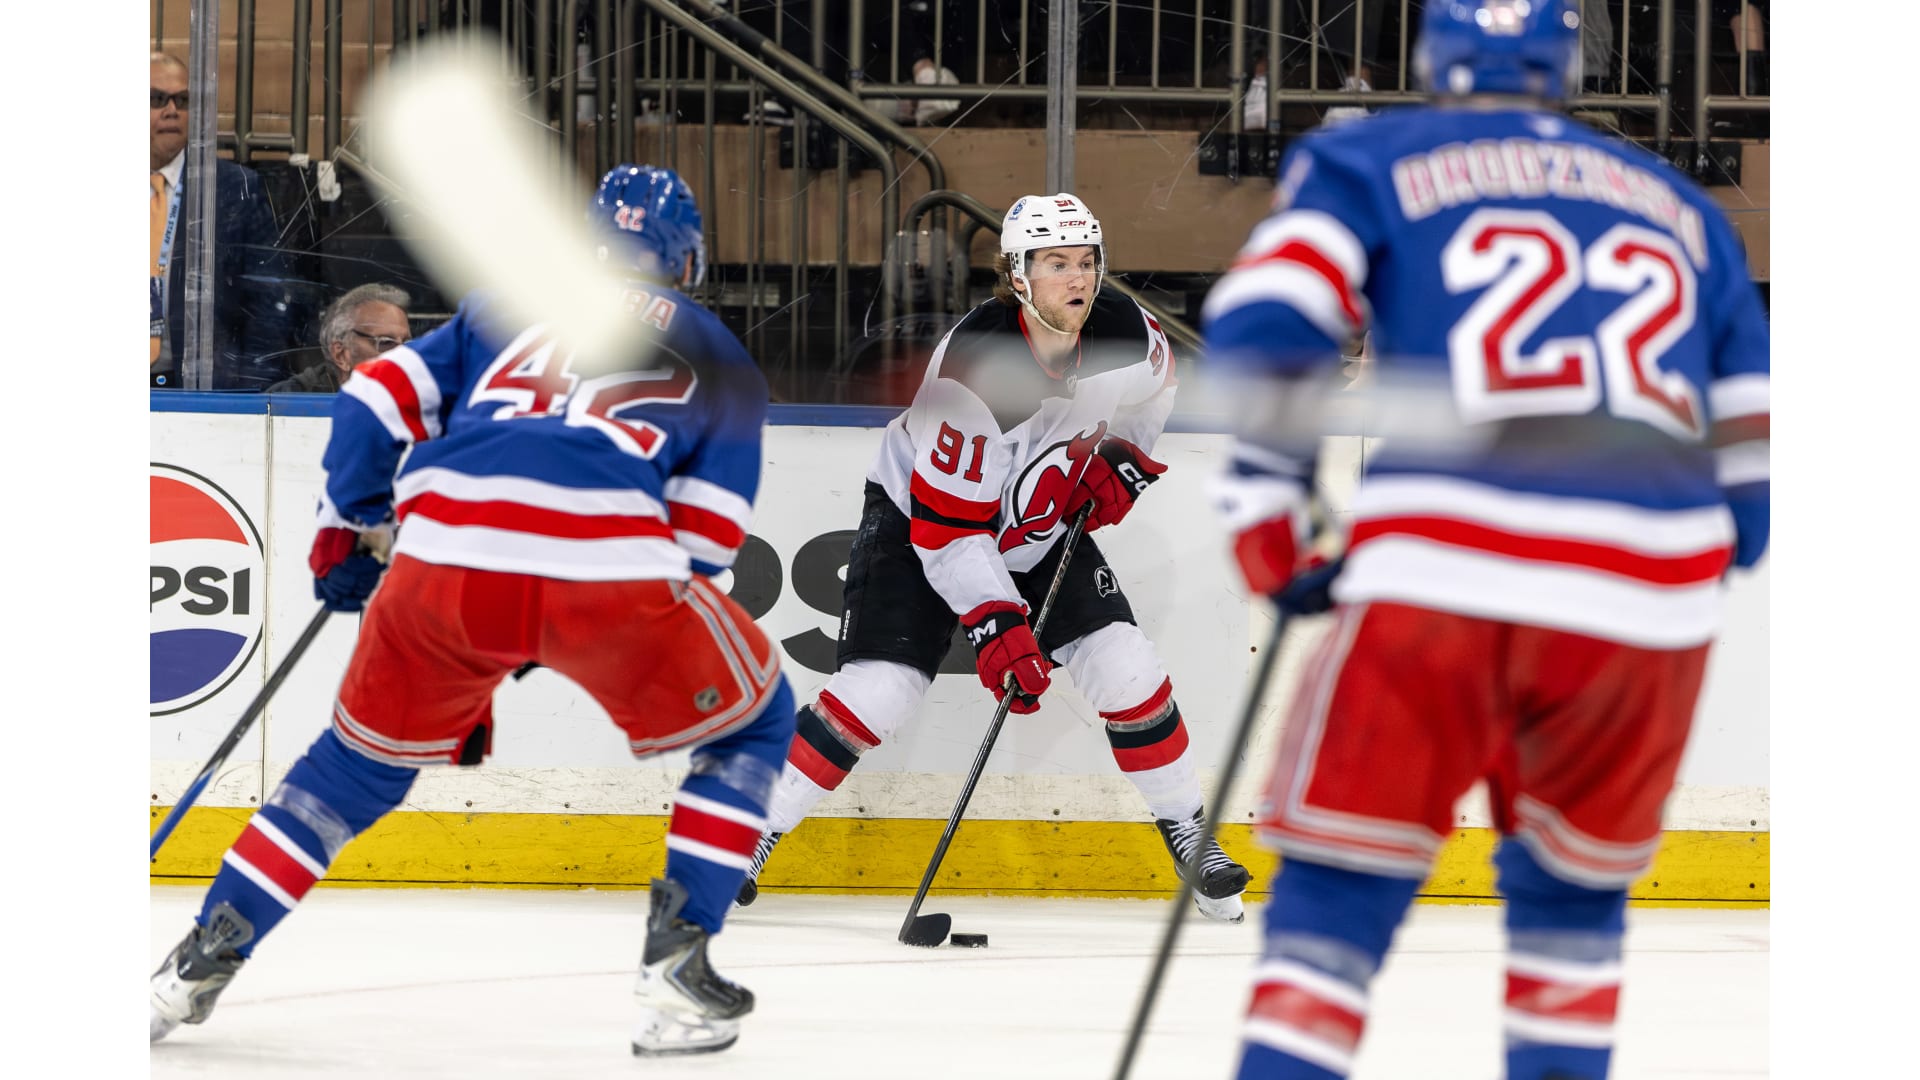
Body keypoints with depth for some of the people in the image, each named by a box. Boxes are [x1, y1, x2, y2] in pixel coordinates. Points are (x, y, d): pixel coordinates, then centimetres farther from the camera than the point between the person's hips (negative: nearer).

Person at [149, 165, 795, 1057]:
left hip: (443, 555, 3)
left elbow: (377, 398, 22)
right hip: (609, 565, -3)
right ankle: (674, 967, 10)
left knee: (361, 759, 26)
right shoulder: (718, 358, 27)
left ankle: (199, 966, 21)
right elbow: (707, 536, 16)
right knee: (751, 723, 22)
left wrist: (347, 533, 35)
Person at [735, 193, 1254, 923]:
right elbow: (948, 527, -30)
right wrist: (995, 626, -35)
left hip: (1041, 527, 5)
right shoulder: (972, 368, -34)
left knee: (1123, 666, -8)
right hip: (916, 517, -5)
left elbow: (1148, 393, 11)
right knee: (880, 688, -17)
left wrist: (1121, 463, -5)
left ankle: (1188, 837, 10)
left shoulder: (1127, 335, -18)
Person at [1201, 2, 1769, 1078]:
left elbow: (1266, 317, 0)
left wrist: (1267, 521, 9)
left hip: (1442, 576, -3)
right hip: (1652, 603, 3)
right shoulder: (1682, 209, 27)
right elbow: (1752, 456, 24)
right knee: (1573, 894, 24)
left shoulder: (1366, 162, 17)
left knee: (1338, 897, 6)